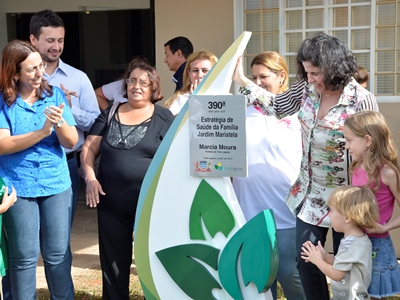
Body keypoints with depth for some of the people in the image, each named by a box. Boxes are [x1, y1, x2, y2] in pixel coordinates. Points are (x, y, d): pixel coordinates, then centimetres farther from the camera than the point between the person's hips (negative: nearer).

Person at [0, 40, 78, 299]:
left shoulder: (55, 94, 1)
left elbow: (71, 142, -2)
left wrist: (59, 122, -23)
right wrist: (41, 132, -25)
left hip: (57, 185, 2)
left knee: (58, 255, 8)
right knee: (25, 257, 6)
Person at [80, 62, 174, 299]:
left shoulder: (163, 117, 0)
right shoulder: (110, 114, 9)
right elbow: (89, 148, 8)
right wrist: (90, 177, -8)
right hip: (111, 202, 3)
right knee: (113, 260, 13)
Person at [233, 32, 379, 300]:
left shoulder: (362, 100, -21)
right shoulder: (307, 88, -6)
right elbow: (278, 106, 10)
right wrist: (242, 80, 1)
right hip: (310, 192, 5)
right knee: (305, 259, 13)